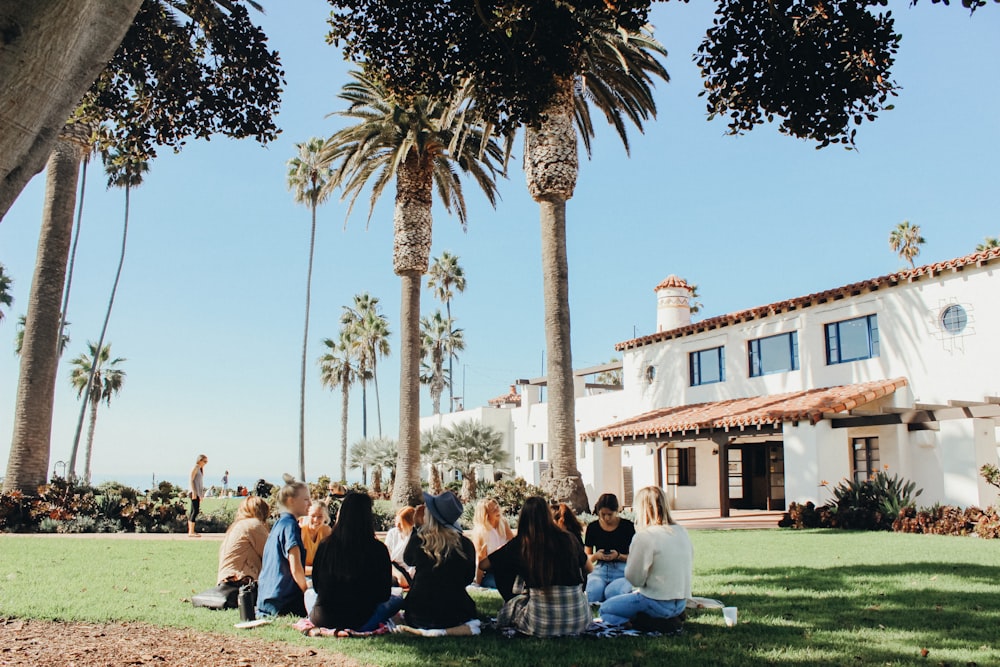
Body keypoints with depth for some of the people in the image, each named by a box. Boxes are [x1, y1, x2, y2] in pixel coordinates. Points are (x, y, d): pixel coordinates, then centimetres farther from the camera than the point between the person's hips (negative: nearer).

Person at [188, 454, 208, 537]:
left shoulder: (200, 469, 19)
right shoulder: (195, 468, -7)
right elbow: (191, 480, -14)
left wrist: (201, 494, 19)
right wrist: (193, 492, -21)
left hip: (198, 493, 9)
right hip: (194, 492, -9)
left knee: (193, 511, 9)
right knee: (195, 511, -13)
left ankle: (190, 531, 12)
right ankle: (191, 532, -15)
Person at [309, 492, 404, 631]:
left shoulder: (325, 545, -6)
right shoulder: (378, 549, -14)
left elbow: (316, 586, 8)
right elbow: (384, 595, -3)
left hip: (320, 620, 2)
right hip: (357, 622, -2)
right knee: (397, 600, 22)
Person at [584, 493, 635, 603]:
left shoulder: (627, 526, 0)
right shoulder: (593, 527, 7)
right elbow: (587, 557, 12)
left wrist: (618, 556, -19)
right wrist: (596, 555, -12)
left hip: (621, 570, -2)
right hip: (600, 570, 2)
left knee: (612, 592, -36)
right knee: (592, 592, -33)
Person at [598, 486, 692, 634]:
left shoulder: (645, 536, -19)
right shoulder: (682, 532, 2)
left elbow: (634, 578, -16)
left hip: (658, 603, -8)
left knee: (605, 609, 9)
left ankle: (659, 622, -6)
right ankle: (672, 616, 8)